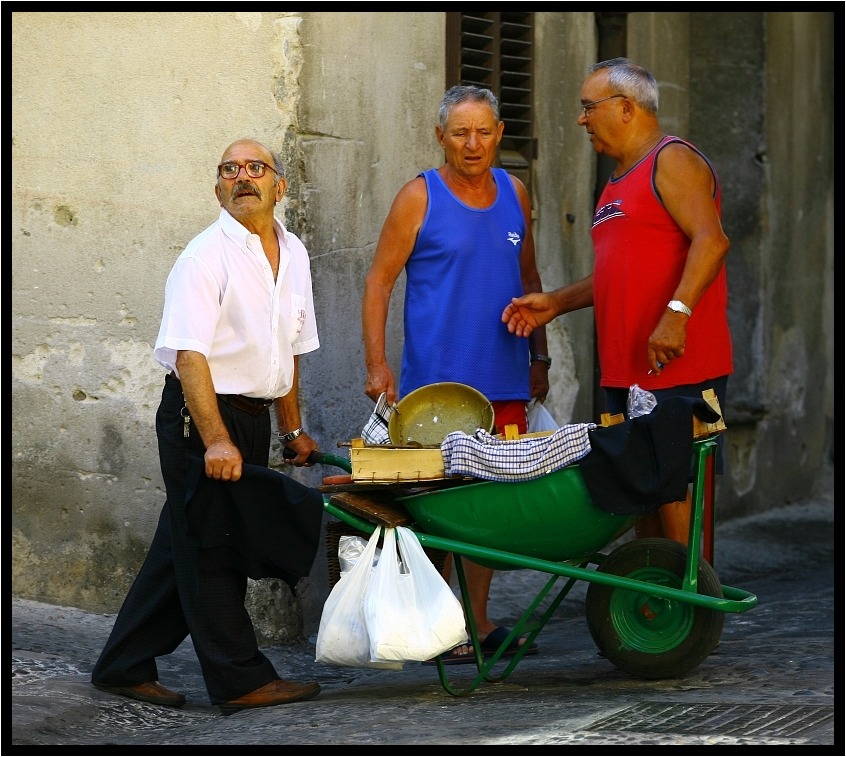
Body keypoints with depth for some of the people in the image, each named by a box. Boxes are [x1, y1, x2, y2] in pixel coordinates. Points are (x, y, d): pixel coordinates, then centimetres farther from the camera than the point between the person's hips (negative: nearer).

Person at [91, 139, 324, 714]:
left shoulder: (293, 253, 12)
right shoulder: (207, 257, -13)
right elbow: (189, 355, -19)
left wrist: (292, 429, 22)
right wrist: (215, 440, -26)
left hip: (252, 417, 8)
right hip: (201, 414, -8)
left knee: (185, 549, 12)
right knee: (211, 550, -2)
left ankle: (125, 668, 20)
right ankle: (241, 681, 3)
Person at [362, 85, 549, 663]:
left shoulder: (514, 193, 12)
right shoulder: (420, 198, -3)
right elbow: (378, 284, -3)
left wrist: (540, 356, 19)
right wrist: (377, 365, -12)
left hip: (504, 380, 5)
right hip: (436, 382, -5)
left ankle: (478, 620, 17)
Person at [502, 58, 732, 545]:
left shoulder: (672, 160, -6)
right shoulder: (620, 179, 23)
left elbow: (711, 240, -20)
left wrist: (676, 313, -30)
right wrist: (555, 303, 19)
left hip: (677, 366, -9)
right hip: (626, 371, 9)